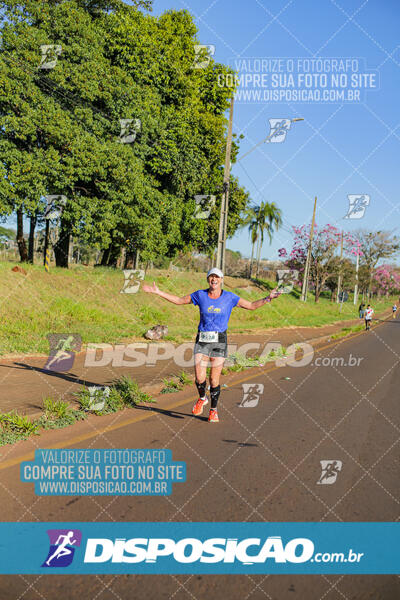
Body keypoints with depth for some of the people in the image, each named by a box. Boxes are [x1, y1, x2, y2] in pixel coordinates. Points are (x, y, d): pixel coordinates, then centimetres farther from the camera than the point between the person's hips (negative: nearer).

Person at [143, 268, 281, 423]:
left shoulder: (230, 297, 2)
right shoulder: (200, 295, 5)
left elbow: (251, 306, 8)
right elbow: (178, 300, 13)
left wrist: (267, 298, -6)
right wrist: (158, 292, 9)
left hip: (219, 341, -1)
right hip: (202, 340, 1)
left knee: (214, 379, -1)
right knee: (199, 377, -11)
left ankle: (213, 410, 19)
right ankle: (202, 398, 22)